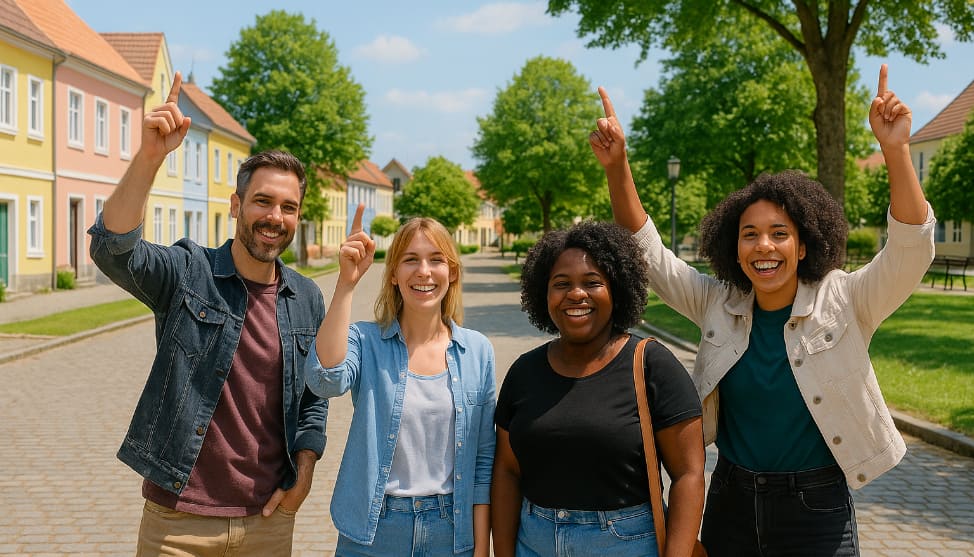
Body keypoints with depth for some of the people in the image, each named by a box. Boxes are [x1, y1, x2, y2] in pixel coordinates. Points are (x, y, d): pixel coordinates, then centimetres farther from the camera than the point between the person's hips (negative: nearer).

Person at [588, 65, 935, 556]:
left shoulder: (843, 304, -10)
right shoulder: (717, 305, -1)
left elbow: (911, 251, -23)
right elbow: (646, 251, -2)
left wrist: (895, 150, -36)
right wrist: (616, 166, -14)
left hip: (816, 513, -3)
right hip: (729, 503, 3)